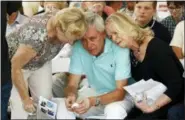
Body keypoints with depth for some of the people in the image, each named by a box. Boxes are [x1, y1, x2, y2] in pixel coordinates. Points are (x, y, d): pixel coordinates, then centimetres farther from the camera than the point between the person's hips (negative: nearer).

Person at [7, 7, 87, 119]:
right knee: (21, 108, -13)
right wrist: (25, 99, -18)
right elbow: (16, 68, -28)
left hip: (40, 61, 5)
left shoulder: (63, 20, -27)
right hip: (14, 62, -5)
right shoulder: (36, 37, -43)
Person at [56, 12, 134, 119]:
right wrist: (71, 96, -36)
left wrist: (94, 101, -45)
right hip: (95, 93, 4)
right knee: (64, 105, -20)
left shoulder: (119, 49, -25)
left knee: (114, 110, -36)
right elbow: (72, 85, -11)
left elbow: (120, 91, -27)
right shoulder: (78, 48, -15)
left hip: (121, 96, -4)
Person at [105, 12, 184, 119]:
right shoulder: (130, 52, 3)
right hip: (148, 102, 6)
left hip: (172, 103, -6)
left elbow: (175, 85, -24)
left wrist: (152, 107, -28)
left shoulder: (157, 48, -19)